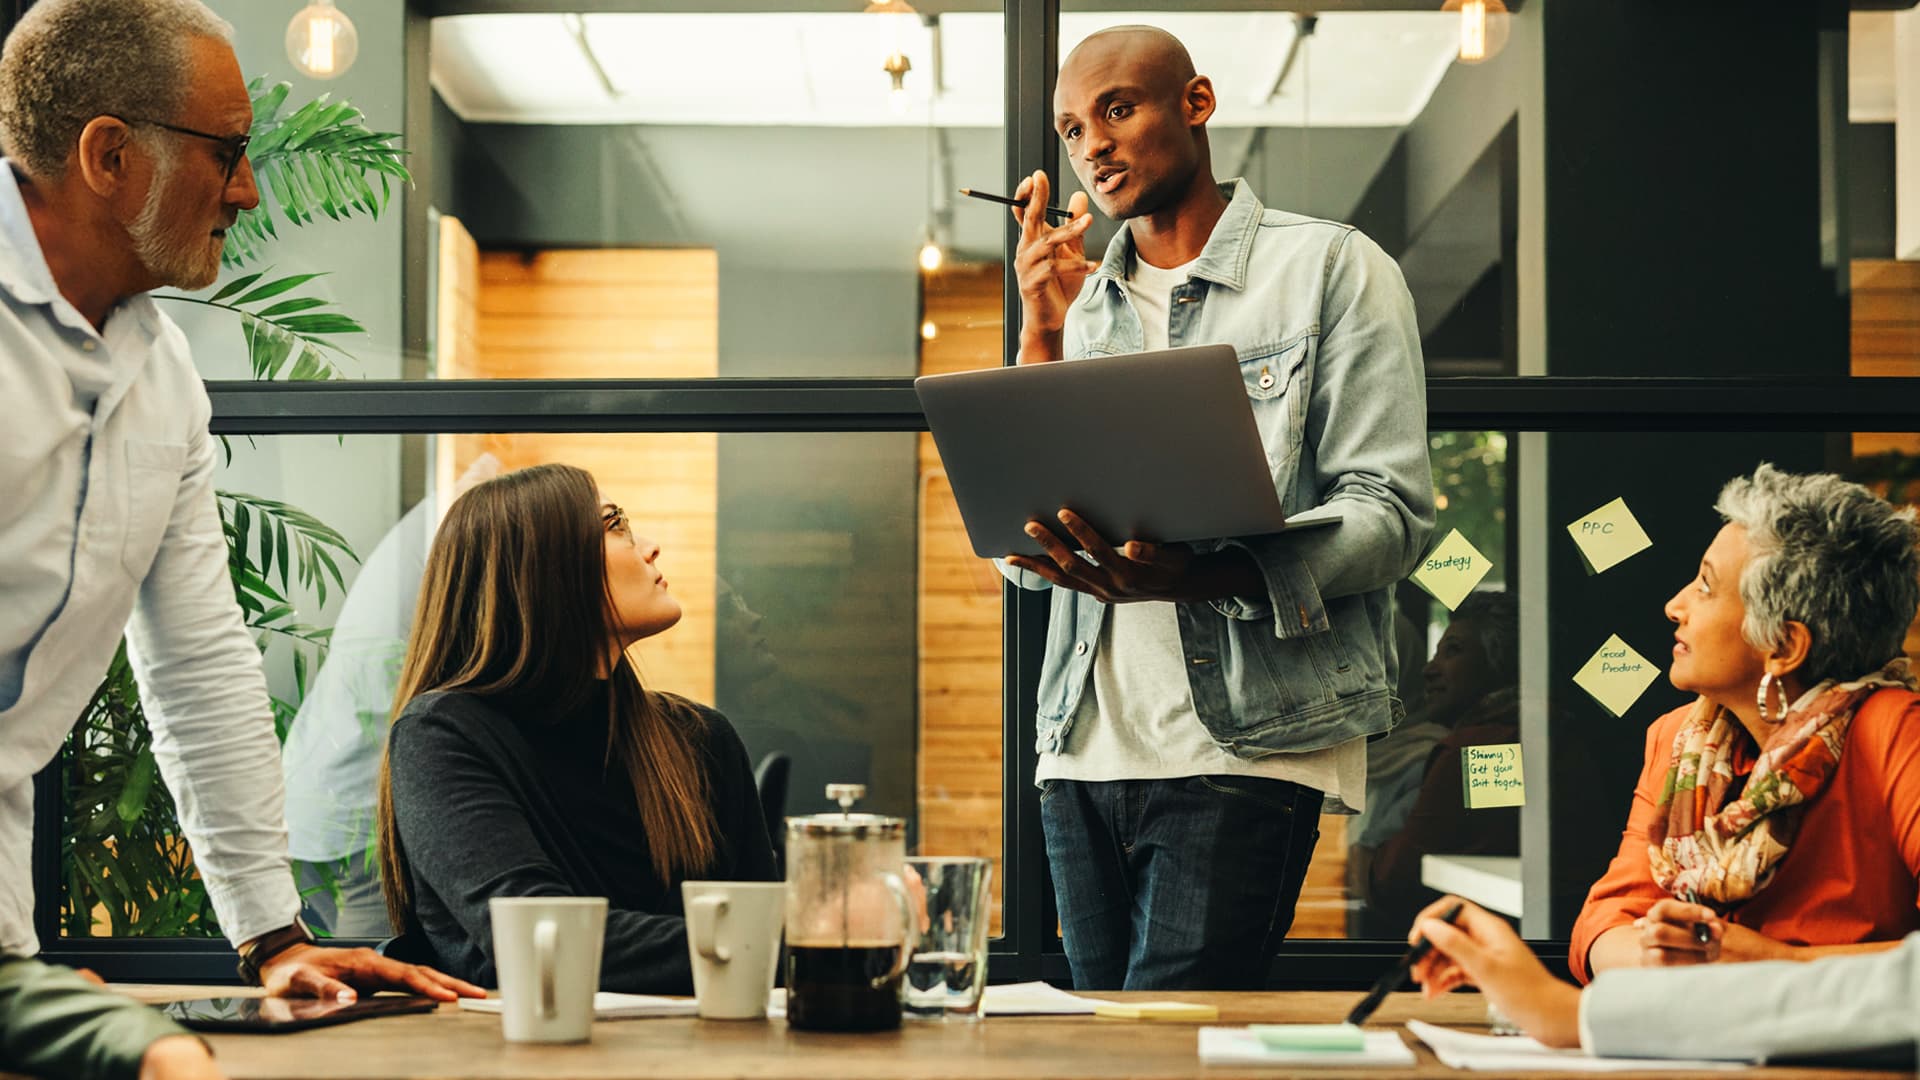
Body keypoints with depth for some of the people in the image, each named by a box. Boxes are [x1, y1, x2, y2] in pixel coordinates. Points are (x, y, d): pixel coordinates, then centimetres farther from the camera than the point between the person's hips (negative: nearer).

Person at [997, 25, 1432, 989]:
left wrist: (1203, 576, -24)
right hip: (1084, 745, 5)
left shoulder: (1332, 269, 3)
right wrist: (1043, 335, 2)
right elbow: (1022, 555, 10)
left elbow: (1390, 512, -7)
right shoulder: (1080, 305, 18)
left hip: (1248, 741, -5)